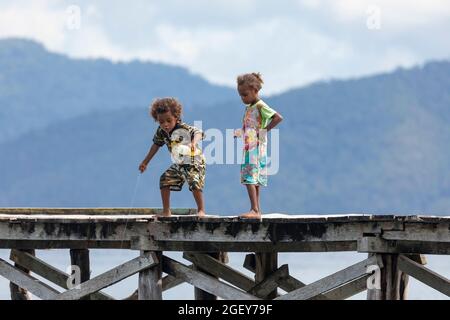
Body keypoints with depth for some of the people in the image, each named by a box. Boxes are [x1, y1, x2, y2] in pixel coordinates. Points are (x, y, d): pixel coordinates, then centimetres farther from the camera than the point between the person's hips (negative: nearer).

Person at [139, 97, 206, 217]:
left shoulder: (184, 129, -26)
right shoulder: (161, 132, -7)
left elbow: (198, 133, -42)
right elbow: (156, 145, 9)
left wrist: (194, 142, -66)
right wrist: (145, 162, 15)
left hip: (195, 162, -7)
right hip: (179, 165, 7)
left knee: (195, 182, -26)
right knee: (165, 180, -1)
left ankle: (201, 210, -10)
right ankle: (166, 211, 10)